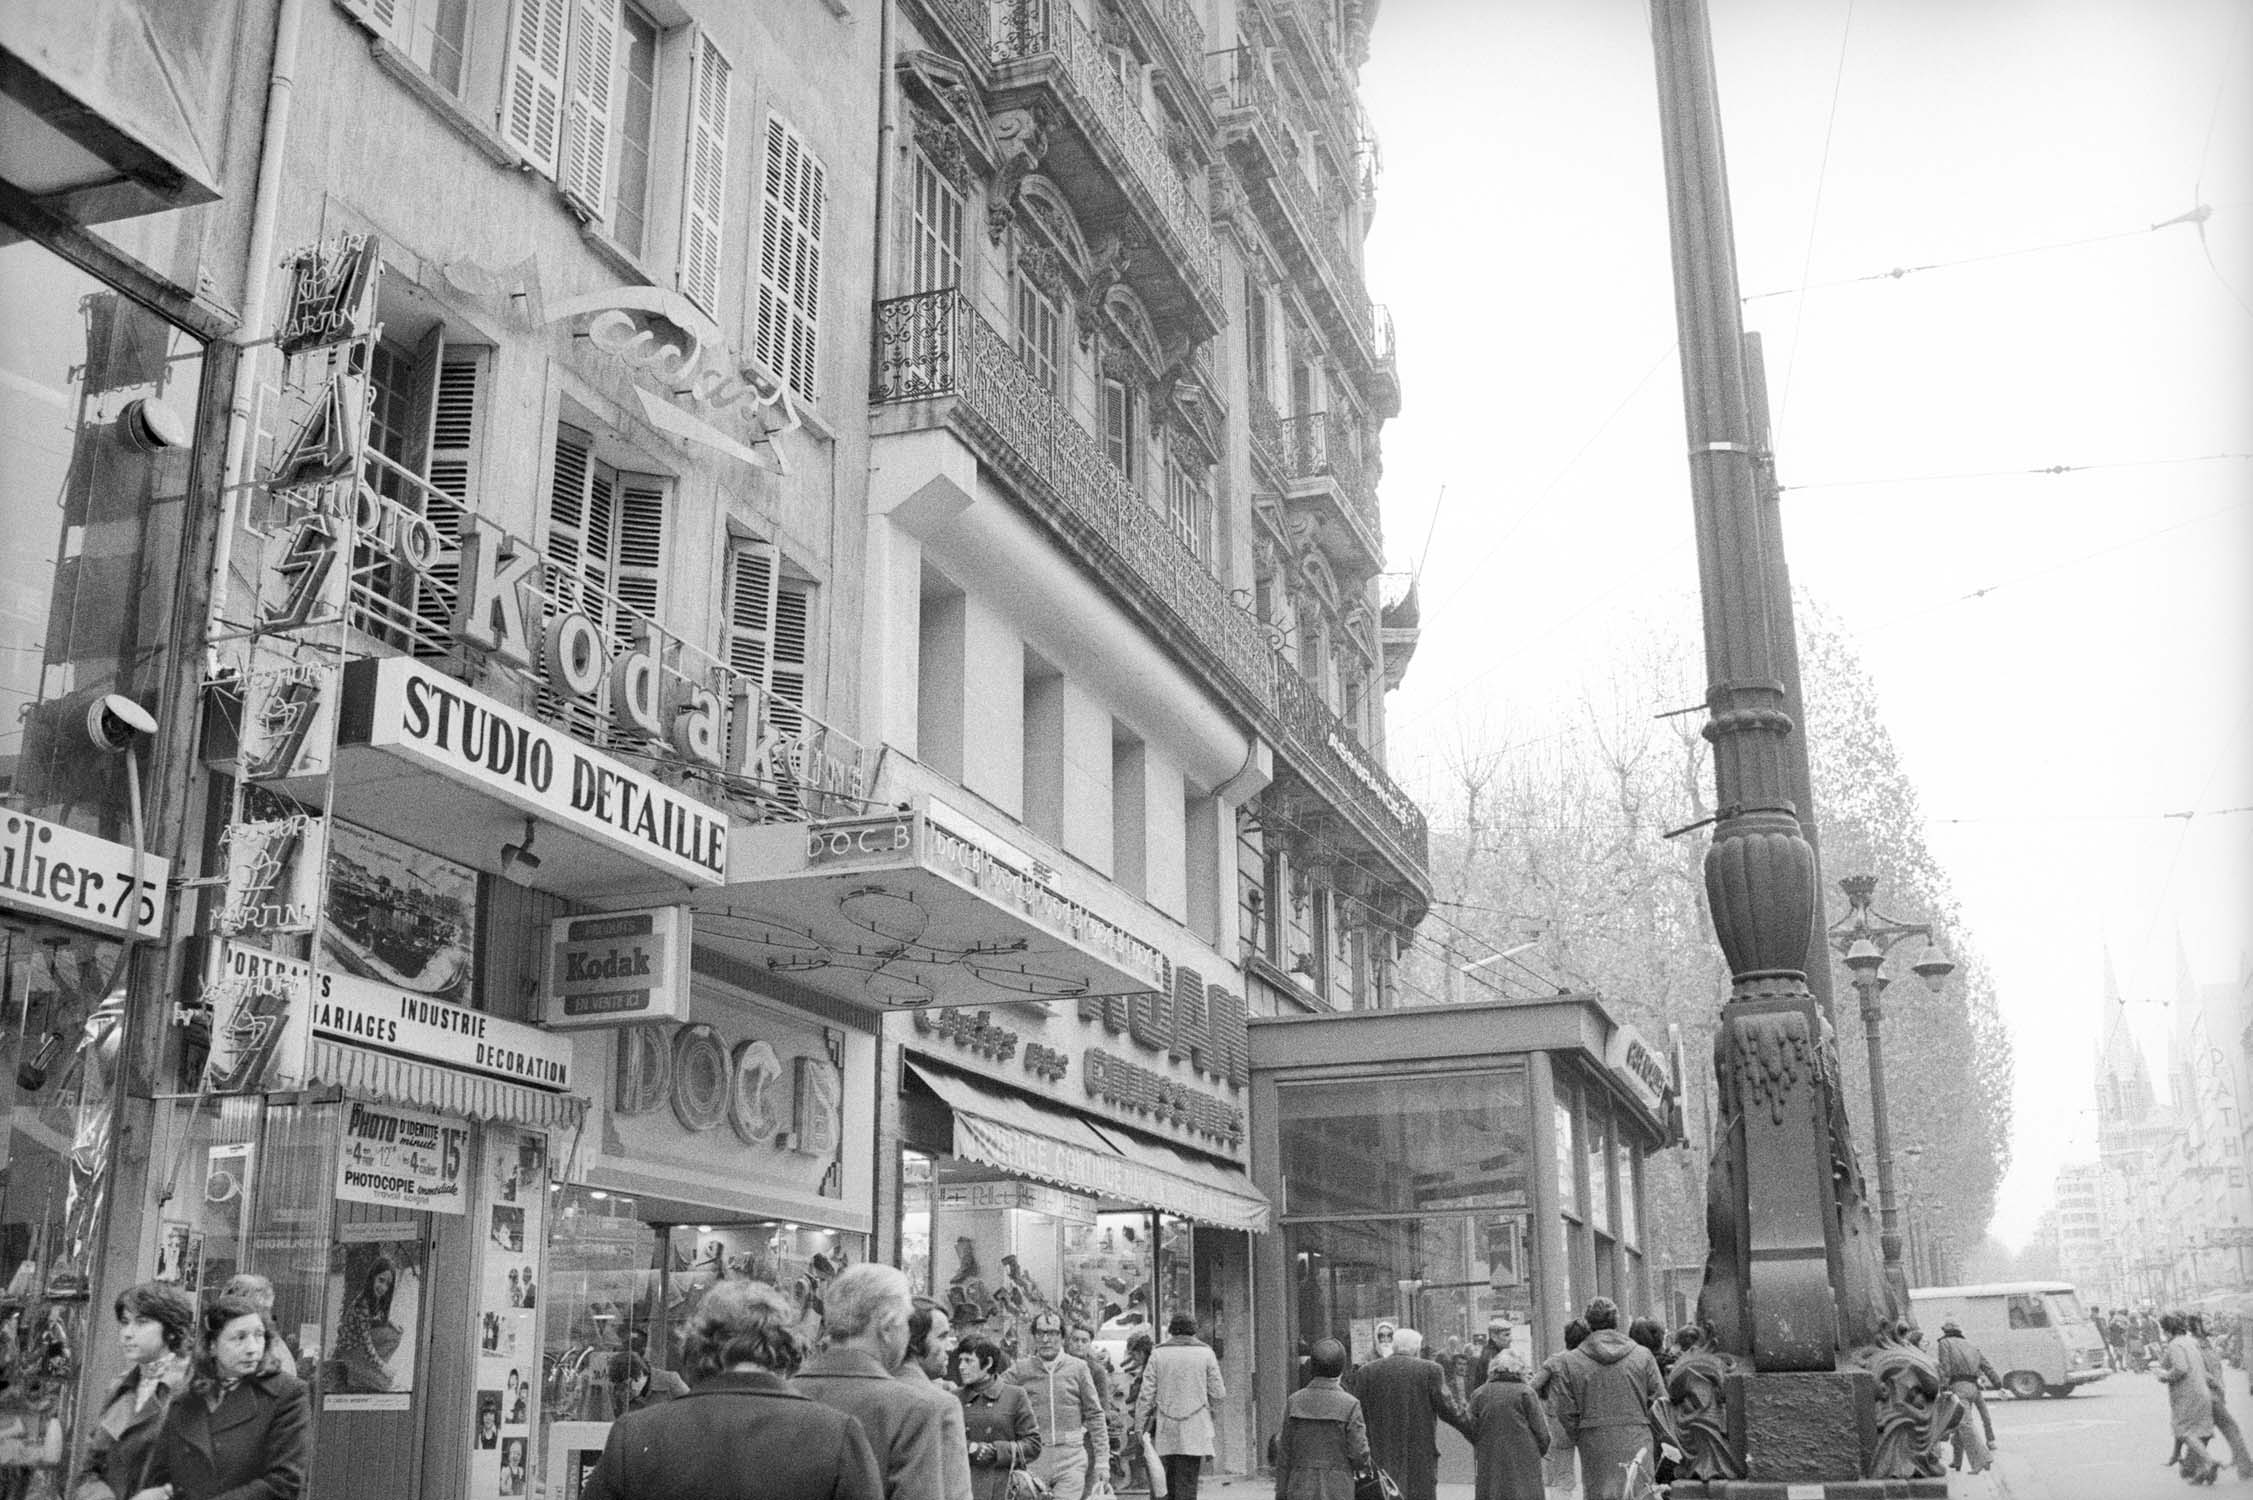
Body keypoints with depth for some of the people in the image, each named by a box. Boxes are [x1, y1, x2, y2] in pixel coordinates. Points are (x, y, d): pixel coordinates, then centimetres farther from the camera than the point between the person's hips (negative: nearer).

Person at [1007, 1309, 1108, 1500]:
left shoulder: (1078, 1367, 4)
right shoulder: (1020, 1370, 3)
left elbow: (1095, 1415, 6)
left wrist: (1103, 1461, 2)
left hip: (1072, 1458, 0)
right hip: (1033, 1460, 1)